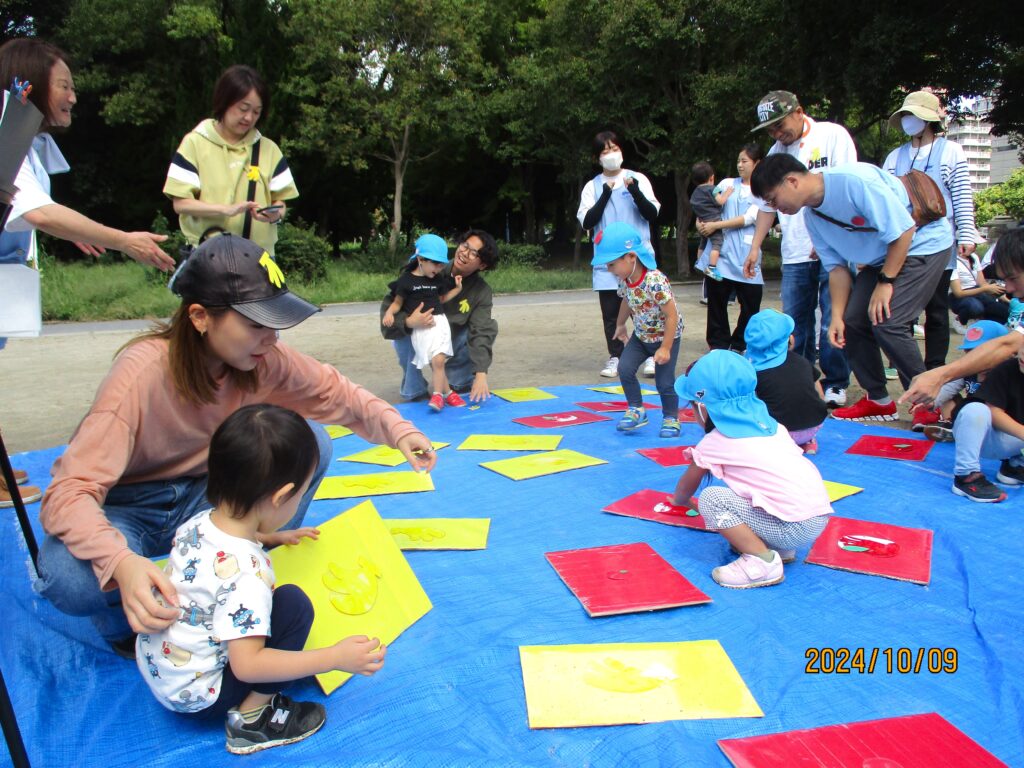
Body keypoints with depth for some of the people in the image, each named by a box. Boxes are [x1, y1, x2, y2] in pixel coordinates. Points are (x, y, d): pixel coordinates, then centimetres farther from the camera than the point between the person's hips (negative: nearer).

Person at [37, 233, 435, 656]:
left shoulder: (265, 359, -18)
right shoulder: (143, 373, -32)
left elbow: (335, 393, -4)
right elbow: (69, 491, -35)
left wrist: (397, 430, -23)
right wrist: (122, 563, -54)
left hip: (202, 496, 4)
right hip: (129, 508, -4)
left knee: (311, 443, -17)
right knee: (68, 578, -37)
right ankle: (123, 617, 0)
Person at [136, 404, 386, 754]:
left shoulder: (198, 522, -8)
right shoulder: (245, 574, -33)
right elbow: (246, 665, -32)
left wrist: (274, 537, 23)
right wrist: (335, 657, -31)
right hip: (194, 695, -8)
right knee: (293, 603, -16)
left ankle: (254, 704, 13)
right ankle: (251, 720, -5)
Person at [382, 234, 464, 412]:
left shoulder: (438, 279, 11)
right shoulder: (406, 280, -1)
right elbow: (398, 302, 5)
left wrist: (458, 288, 13)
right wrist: (389, 312, -13)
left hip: (438, 322, 2)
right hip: (418, 328, -2)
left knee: (438, 360, -15)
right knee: (434, 363, -6)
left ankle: (438, 394, -4)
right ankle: (447, 392, 8)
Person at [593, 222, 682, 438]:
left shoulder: (655, 281, -33)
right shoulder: (624, 280, -10)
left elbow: (672, 315, -28)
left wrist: (665, 348, -25)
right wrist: (620, 325, 25)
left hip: (666, 336, -6)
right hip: (641, 335, 6)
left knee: (664, 381, -3)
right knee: (625, 369, -7)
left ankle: (671, 418, 19)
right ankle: (636, 410, 10)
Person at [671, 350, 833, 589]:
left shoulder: (714, 443, -2)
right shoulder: (770, 425, 15)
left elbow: (686, 487, 18)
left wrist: (679, 500, 41)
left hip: (796, 528, -8)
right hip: (820, 516, 8)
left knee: (710, 498, -9)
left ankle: (762, 561, -9)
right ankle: (780, 549, 16)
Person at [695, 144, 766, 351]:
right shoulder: (728, 184, 11)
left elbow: (749, 218, -9)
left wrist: (715, 225, -14)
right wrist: (699, 221, -6)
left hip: (746, 257, -2)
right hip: (722, 253, 2)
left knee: (751, 303, 2)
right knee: (716, 299, 2)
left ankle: (739, 346, 17)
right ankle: (719, 344, 14)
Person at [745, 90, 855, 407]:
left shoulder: (832, 135, -1)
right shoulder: (776, 153, 14)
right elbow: (768, 204, 17)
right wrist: (755, 247, 11)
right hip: (795, 253, 5)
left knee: (834, 320, -2)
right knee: (795, 322, 5)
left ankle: (836, 384, 10)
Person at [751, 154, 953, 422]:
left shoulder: (854, 181, -29)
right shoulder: (812, 217, -2)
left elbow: (903, 229, -25)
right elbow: (836, 266, 2)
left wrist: (885, 282, -20)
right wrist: (837, 316, -6)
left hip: (923, 243, -8)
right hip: (881, 257, 8)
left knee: (887, 322, -19)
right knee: (853, 320, -1)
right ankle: (878, 400, 14)